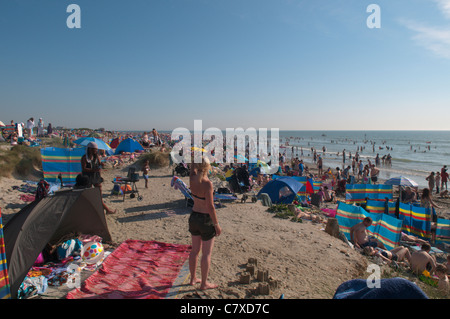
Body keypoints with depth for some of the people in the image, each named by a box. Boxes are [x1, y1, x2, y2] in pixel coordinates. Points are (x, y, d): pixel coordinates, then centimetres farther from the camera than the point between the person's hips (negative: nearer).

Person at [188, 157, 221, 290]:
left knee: (195, 250, 20)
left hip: (193, 217, 7)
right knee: (206, 253, 8)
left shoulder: (192, 179, -7)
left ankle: (193, 278, 34)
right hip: (206, 220, -7)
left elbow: (193, 165, 12)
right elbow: (210, 206, -22)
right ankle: (204, 283, 21)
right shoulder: (207, 183, -23)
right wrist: (217, 224, -13)